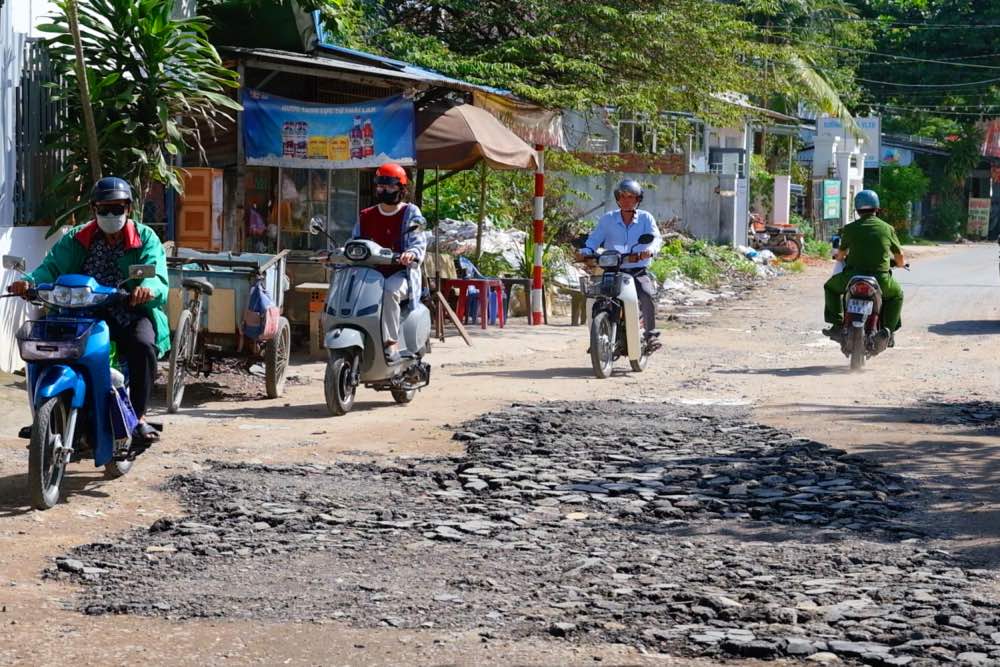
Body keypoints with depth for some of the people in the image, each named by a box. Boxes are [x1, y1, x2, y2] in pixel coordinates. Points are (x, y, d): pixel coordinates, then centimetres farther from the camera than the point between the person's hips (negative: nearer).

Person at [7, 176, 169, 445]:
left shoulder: (145, 238, 5)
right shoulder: (77, 239, 10)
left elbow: (157, 274, -13)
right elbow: (53, 266, -6)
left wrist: (148, 287, -39)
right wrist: (30, 282, -29)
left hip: (131, 311, -2)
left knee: (143, 345, -33)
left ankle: (138, 417, -18)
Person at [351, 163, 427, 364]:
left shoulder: (410, 213, 6)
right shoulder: (366, 217, 18)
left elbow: (419, 242, -6)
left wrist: (411, 254, -29)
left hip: (401, 273, -4)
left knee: (389, 291, -38)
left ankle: (392, 344, -33)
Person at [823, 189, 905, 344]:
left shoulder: (850, 229, 3)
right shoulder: (887, 228, 5)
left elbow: (840, 256, 14)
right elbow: (900, 260, 11)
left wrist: (838, 257, 39)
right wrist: (901, 263, 35)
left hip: (853, 277, -1)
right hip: (880, 279, 1)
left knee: (831, 287, 28)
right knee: (896, 294, 31)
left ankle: (837, 324, 16)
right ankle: (889, 329, 16)